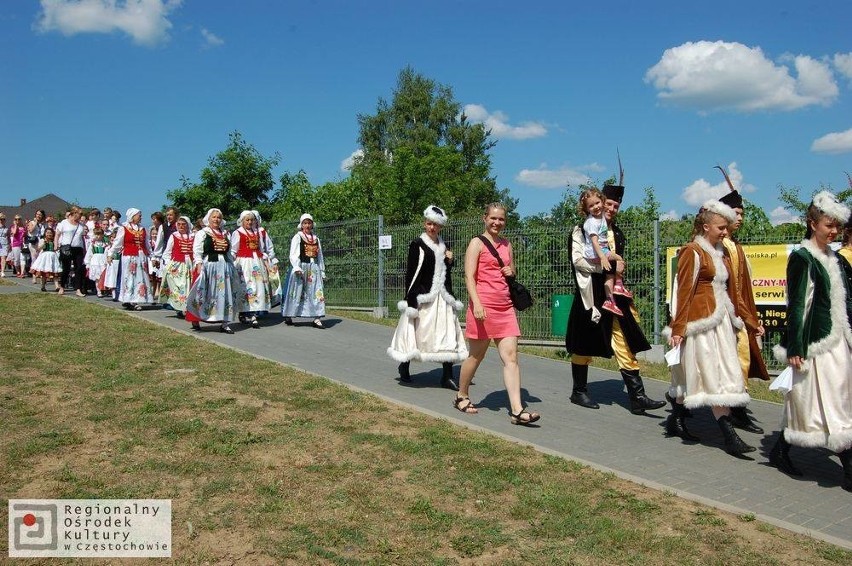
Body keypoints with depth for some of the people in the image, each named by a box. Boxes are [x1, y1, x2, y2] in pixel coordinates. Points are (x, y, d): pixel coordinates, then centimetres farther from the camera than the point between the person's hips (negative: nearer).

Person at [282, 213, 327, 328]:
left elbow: (320, 255, 18)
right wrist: (296, 268, -20)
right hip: (301, 267, -4)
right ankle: (288, 316, 10)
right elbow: (293, 254, -8)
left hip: (314, 268, 4)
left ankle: (317, 318, -5)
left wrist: (322, 271, 14)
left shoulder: (316, 239, 16)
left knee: (316, 293, -4)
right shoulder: (297, 237, 2)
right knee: (296, 292, 0)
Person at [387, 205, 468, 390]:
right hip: (422, 296, -6)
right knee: (417, 332, 3)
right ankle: (404, 366, 25)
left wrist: (449, 261, 3)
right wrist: (410, 300, -15)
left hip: (441, 297, 6)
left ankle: (447, 375, 4)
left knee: (447, 334, 0)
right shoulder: (417, 244, -6)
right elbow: (410, 273, -10)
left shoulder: (442, 245, 13)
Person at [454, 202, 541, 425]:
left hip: (505, 307, 6)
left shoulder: (507, 245, 16)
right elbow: (469, 276, -10)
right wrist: (476, 303, -22)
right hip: (483, 306, -5)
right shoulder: (477, 243, -2)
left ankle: (517, 410, -8)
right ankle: (461, 396, 28)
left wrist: (511, 272, 4)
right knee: (476, 355, 7)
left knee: (511, 356, -4)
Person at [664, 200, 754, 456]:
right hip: (701, 322, -8)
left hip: (720, 321, 8)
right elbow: (684, 292, -12)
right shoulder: (693, 252, -9)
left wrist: (734, 319, 16)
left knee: (694, 376, 11)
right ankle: (730, 437, -5)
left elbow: (723, 289, 18)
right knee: (716, 378, -7)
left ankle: (675, 420, 22)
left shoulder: (718, 252, 15)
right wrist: (678, 329, -14)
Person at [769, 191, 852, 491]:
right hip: (816, 342, -7)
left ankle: (781, 451, 17)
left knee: (804, 401, 8)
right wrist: (795, 348, -15)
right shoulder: (801, 258, -9)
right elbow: (796, 305, -12)